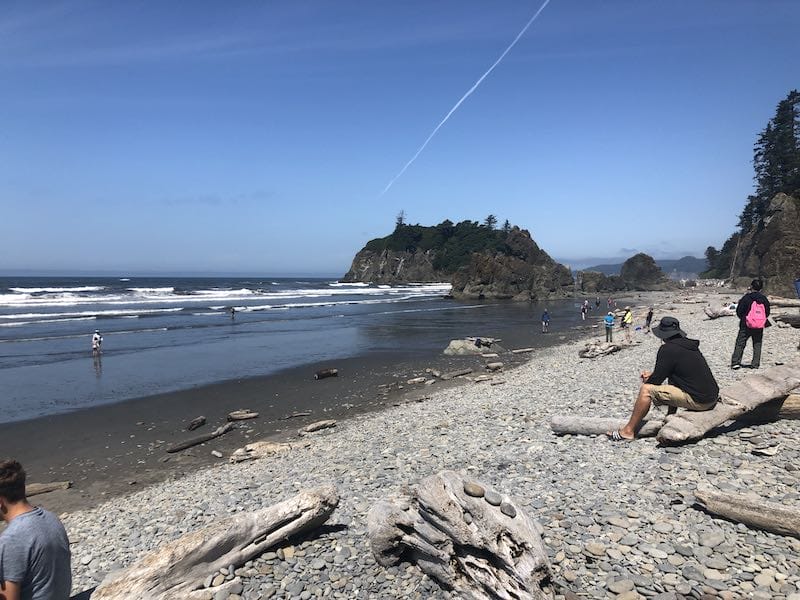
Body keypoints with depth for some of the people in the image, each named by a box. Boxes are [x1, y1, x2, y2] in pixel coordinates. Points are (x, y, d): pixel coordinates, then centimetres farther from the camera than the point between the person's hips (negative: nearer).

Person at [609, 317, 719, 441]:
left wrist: (647, 381, 13)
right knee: (673, 379, 32)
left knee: (646, 390, -10)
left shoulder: (667, 349, -13)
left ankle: (628, 431, -4)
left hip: (698, 400, -9)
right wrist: (652, 374, 26)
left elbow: (656, 380, -8)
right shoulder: (690, 345, 14)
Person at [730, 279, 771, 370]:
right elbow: (767, 312, 10)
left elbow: (739, 311, -6)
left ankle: (735, 362, -3)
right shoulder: (764, 299, 1)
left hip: (746, 325, -3)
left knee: (740, 343, 2)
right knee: (757, 345, 11)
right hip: (759, 326, 3)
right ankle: (755, 364, 10)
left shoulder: (746, 298, -9)